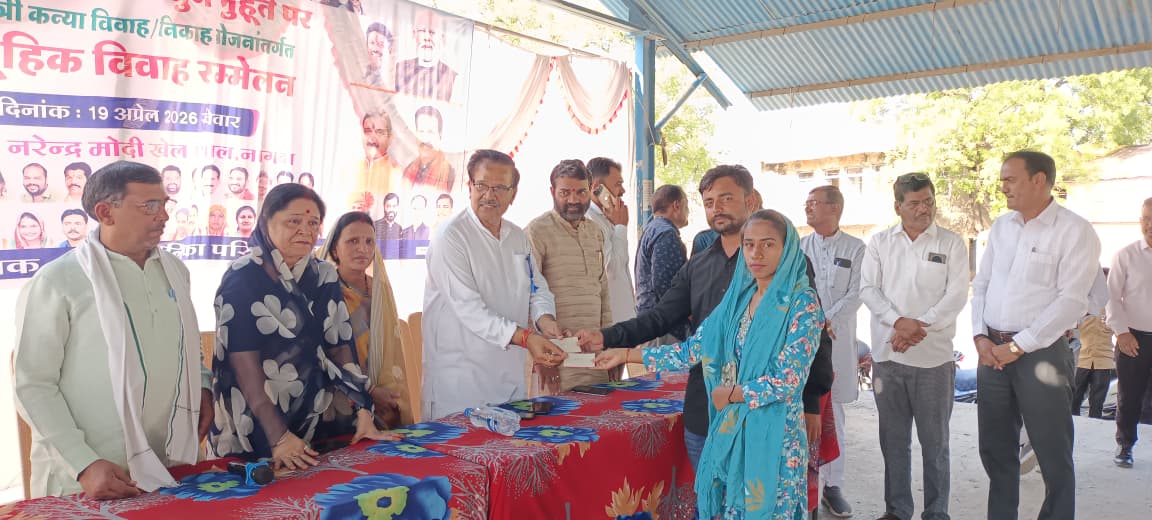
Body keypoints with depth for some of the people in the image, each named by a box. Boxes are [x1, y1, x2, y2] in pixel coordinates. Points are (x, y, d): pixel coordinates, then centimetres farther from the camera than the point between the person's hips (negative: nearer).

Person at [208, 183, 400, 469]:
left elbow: (340, 348, 2)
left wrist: (363, 413, -8)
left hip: (315, 422, 5)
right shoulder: (242, 277, -11)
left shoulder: (324, 276, 4)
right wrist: (278, 438, -23)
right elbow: (244, 362, -17)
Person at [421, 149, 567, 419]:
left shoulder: (518, 237, 11)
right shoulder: (450, 237, -13)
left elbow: (538, 289, 13)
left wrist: (545, 321, -10)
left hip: (511, 375, 7)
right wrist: (525, 338, -29)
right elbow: (468, 308, -21)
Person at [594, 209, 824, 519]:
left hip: (773, 434, -5)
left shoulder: (803, 304, -12)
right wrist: (627, 355, 4)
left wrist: (728, 395, -8)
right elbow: (693, 350, 6)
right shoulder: (738, 297, 6)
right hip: (729, 430, 6)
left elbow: (789, 381, -17)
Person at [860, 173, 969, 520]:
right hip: (887, 354, 2)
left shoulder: (951, 243, 3)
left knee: (935, 442, 6)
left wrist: (919, 327, -16)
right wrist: (899, 322, -16)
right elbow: (868, 289, 0)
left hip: (933, 356, -2)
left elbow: (956, 295, -5)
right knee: (893, 439, 11)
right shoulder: (879, 242, 8)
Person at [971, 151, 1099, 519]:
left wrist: (1018, 346, -16)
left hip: (1041, 353, -6)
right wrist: (980, 336, -2)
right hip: (991, 352, 6)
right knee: (995, 449, 14)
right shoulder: (1000, 226, 10)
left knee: (1053, 454, 3)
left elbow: (1071, 301, -15)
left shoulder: (1075, 231, -9)